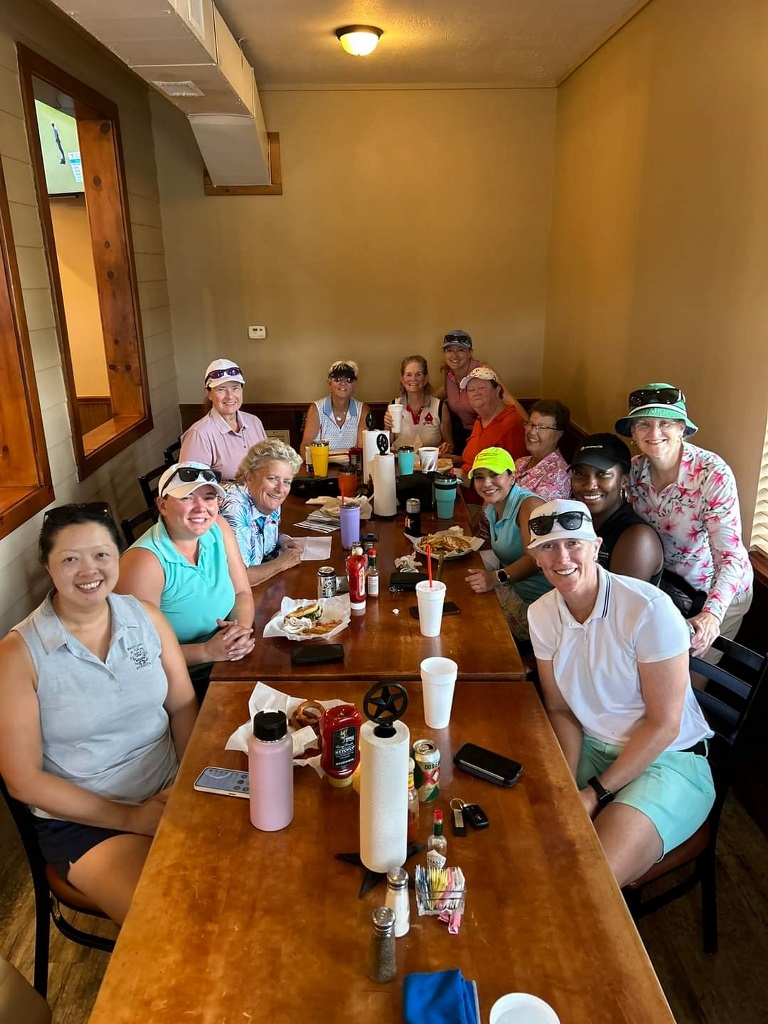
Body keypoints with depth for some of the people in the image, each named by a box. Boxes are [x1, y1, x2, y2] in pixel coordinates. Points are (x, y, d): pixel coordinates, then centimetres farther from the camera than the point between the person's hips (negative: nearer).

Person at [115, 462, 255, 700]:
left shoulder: (218, 529, -3)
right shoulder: (143, 562, -22)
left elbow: (242, 593, 4)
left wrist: (242, 629, -16)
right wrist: (207, 652, -26)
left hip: (226, 661, 6)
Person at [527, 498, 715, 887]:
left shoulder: (649, 609, -23)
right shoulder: (542, 614, -4)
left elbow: (663, 724, -17)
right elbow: (560, 709, 3)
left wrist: (596, 793, -16)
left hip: (667, 758, -5)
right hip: (590, 748, 5)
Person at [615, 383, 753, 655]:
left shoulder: (713, 474, -29)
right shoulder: (634, 470, -14)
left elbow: (731, 556, -29)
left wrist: (712, 614, -43)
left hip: (720, 590, -4)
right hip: (667, 581, 4)